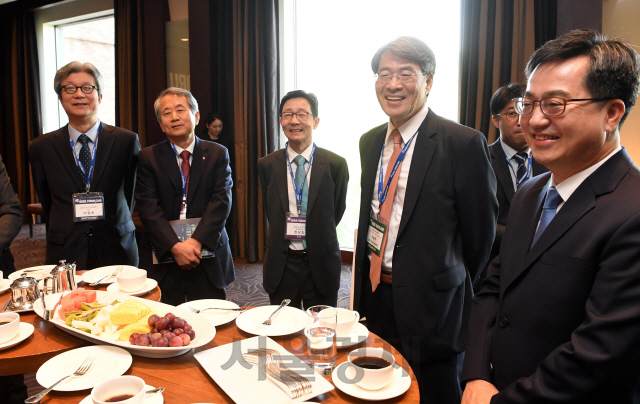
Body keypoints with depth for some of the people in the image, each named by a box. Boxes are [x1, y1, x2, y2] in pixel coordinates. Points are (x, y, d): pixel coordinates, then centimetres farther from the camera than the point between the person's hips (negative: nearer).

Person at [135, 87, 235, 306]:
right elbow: (148, 206, -5)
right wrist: (175, 246, -16)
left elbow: (221, 200, -5)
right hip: (162, 258, 0)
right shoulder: (148, 157, 5)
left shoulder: (217, 154, 5)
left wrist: (197, 241, -16)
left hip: (209, 260, 1)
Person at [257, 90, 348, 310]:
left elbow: (337, 211, 4)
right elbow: (271, 212, 10)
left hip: (320, 265, -1)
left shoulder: (335, 164, -7)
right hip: (281, 264, 2)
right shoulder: (267, 165, -1)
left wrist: (318, 240, 9)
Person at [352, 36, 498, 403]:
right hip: (374, 294, 6)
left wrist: (453, 288, 3)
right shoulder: (370, 142, 7)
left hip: (430, 303, -6)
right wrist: (365, 286, 9)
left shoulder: (464, 143, -15)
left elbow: (481, 232, -8)